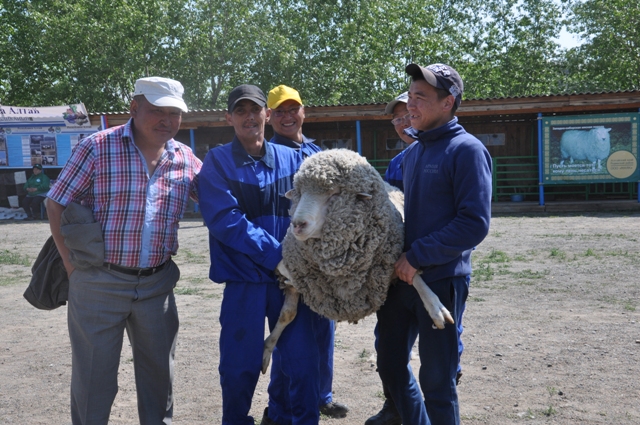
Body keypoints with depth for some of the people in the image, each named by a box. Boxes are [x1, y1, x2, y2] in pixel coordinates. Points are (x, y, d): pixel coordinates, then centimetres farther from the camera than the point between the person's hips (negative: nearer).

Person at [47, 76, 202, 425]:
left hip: (157, 283, 4)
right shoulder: (97, 148, -8)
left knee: (160, 370, 16)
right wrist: (72, 264, -8)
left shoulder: (185, 158, 3)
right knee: (94, 376, 7)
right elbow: (57, 204, -4)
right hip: (99, 282, -4)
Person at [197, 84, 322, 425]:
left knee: (302, 359, 7)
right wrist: (277, 256, -19)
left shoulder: (292, 159, 6)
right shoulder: (217, 162, -3)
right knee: (240, 367, 4)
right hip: (244, 278, -2)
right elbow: (226, 221, -14)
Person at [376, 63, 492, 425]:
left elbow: (475, 223, -19)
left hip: (441, 280, -7)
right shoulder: (414, 153, 12)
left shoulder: (466, 150, -12)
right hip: (402, 276, 8)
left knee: (437, 380, 4)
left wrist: (418, 255, -18)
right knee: (391, 367, 16)